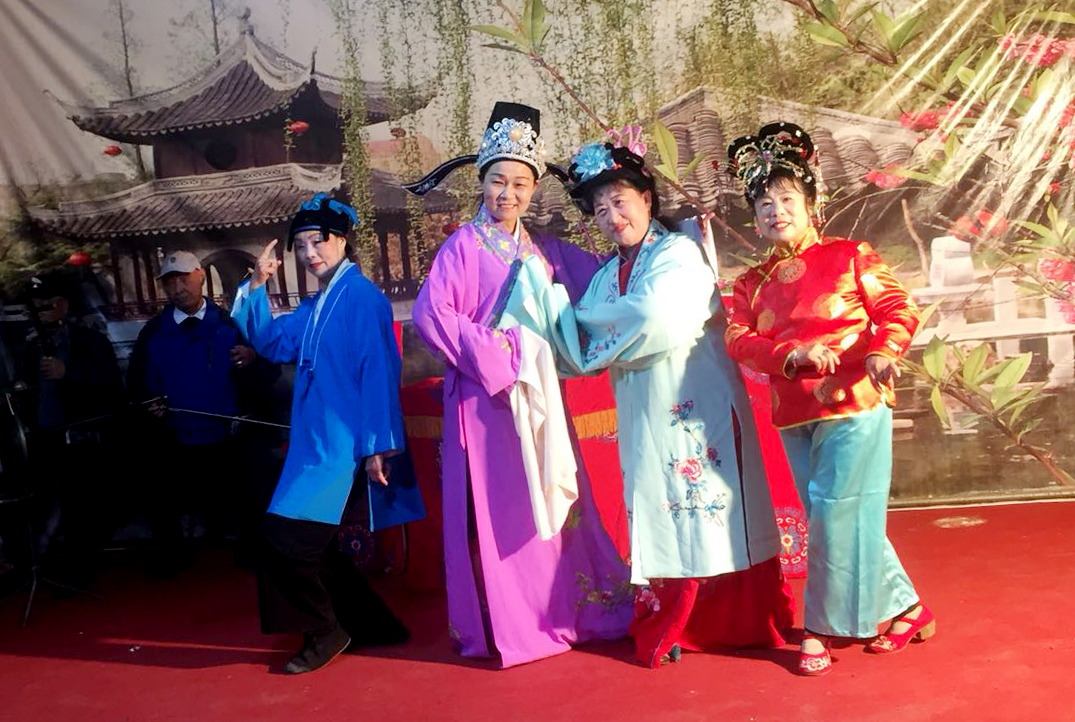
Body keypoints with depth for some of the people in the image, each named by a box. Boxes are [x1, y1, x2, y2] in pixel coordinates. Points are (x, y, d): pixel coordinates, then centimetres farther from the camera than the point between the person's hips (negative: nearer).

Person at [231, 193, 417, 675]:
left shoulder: (362, 297, -12)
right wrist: (257, 286, 3)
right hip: (315, 444, 9)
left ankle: (326, 631, 9)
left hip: (345, 446, -9)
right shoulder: (314, 305, 14)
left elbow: (378, 373, -16)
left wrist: (377, 446, -18)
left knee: (288, 538, -10)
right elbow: (271, 342, 15)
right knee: (309, 545, 13)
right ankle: (371, 624, 26)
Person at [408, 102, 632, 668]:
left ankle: (562, 610, 23)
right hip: (485, 394, -5)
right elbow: (429, 314, -15)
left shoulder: (543, 250, 12)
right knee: (498, 506, -1)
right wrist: (491, 354, -17)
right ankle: (505, 625, 11)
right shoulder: (463, 246, -5)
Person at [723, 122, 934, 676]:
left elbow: (899, 308, -3)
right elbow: (738, 339, 0)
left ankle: (824, 627, 11)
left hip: (853, 406, -5)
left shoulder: (850, 256, 2)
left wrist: (883, 351, -23)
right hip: (794, 418, 5)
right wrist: (791, 353, -18)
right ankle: (904, 608, 25)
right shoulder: (753, 283, 12)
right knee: (829, 518, 9)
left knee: (837, 515, -6)